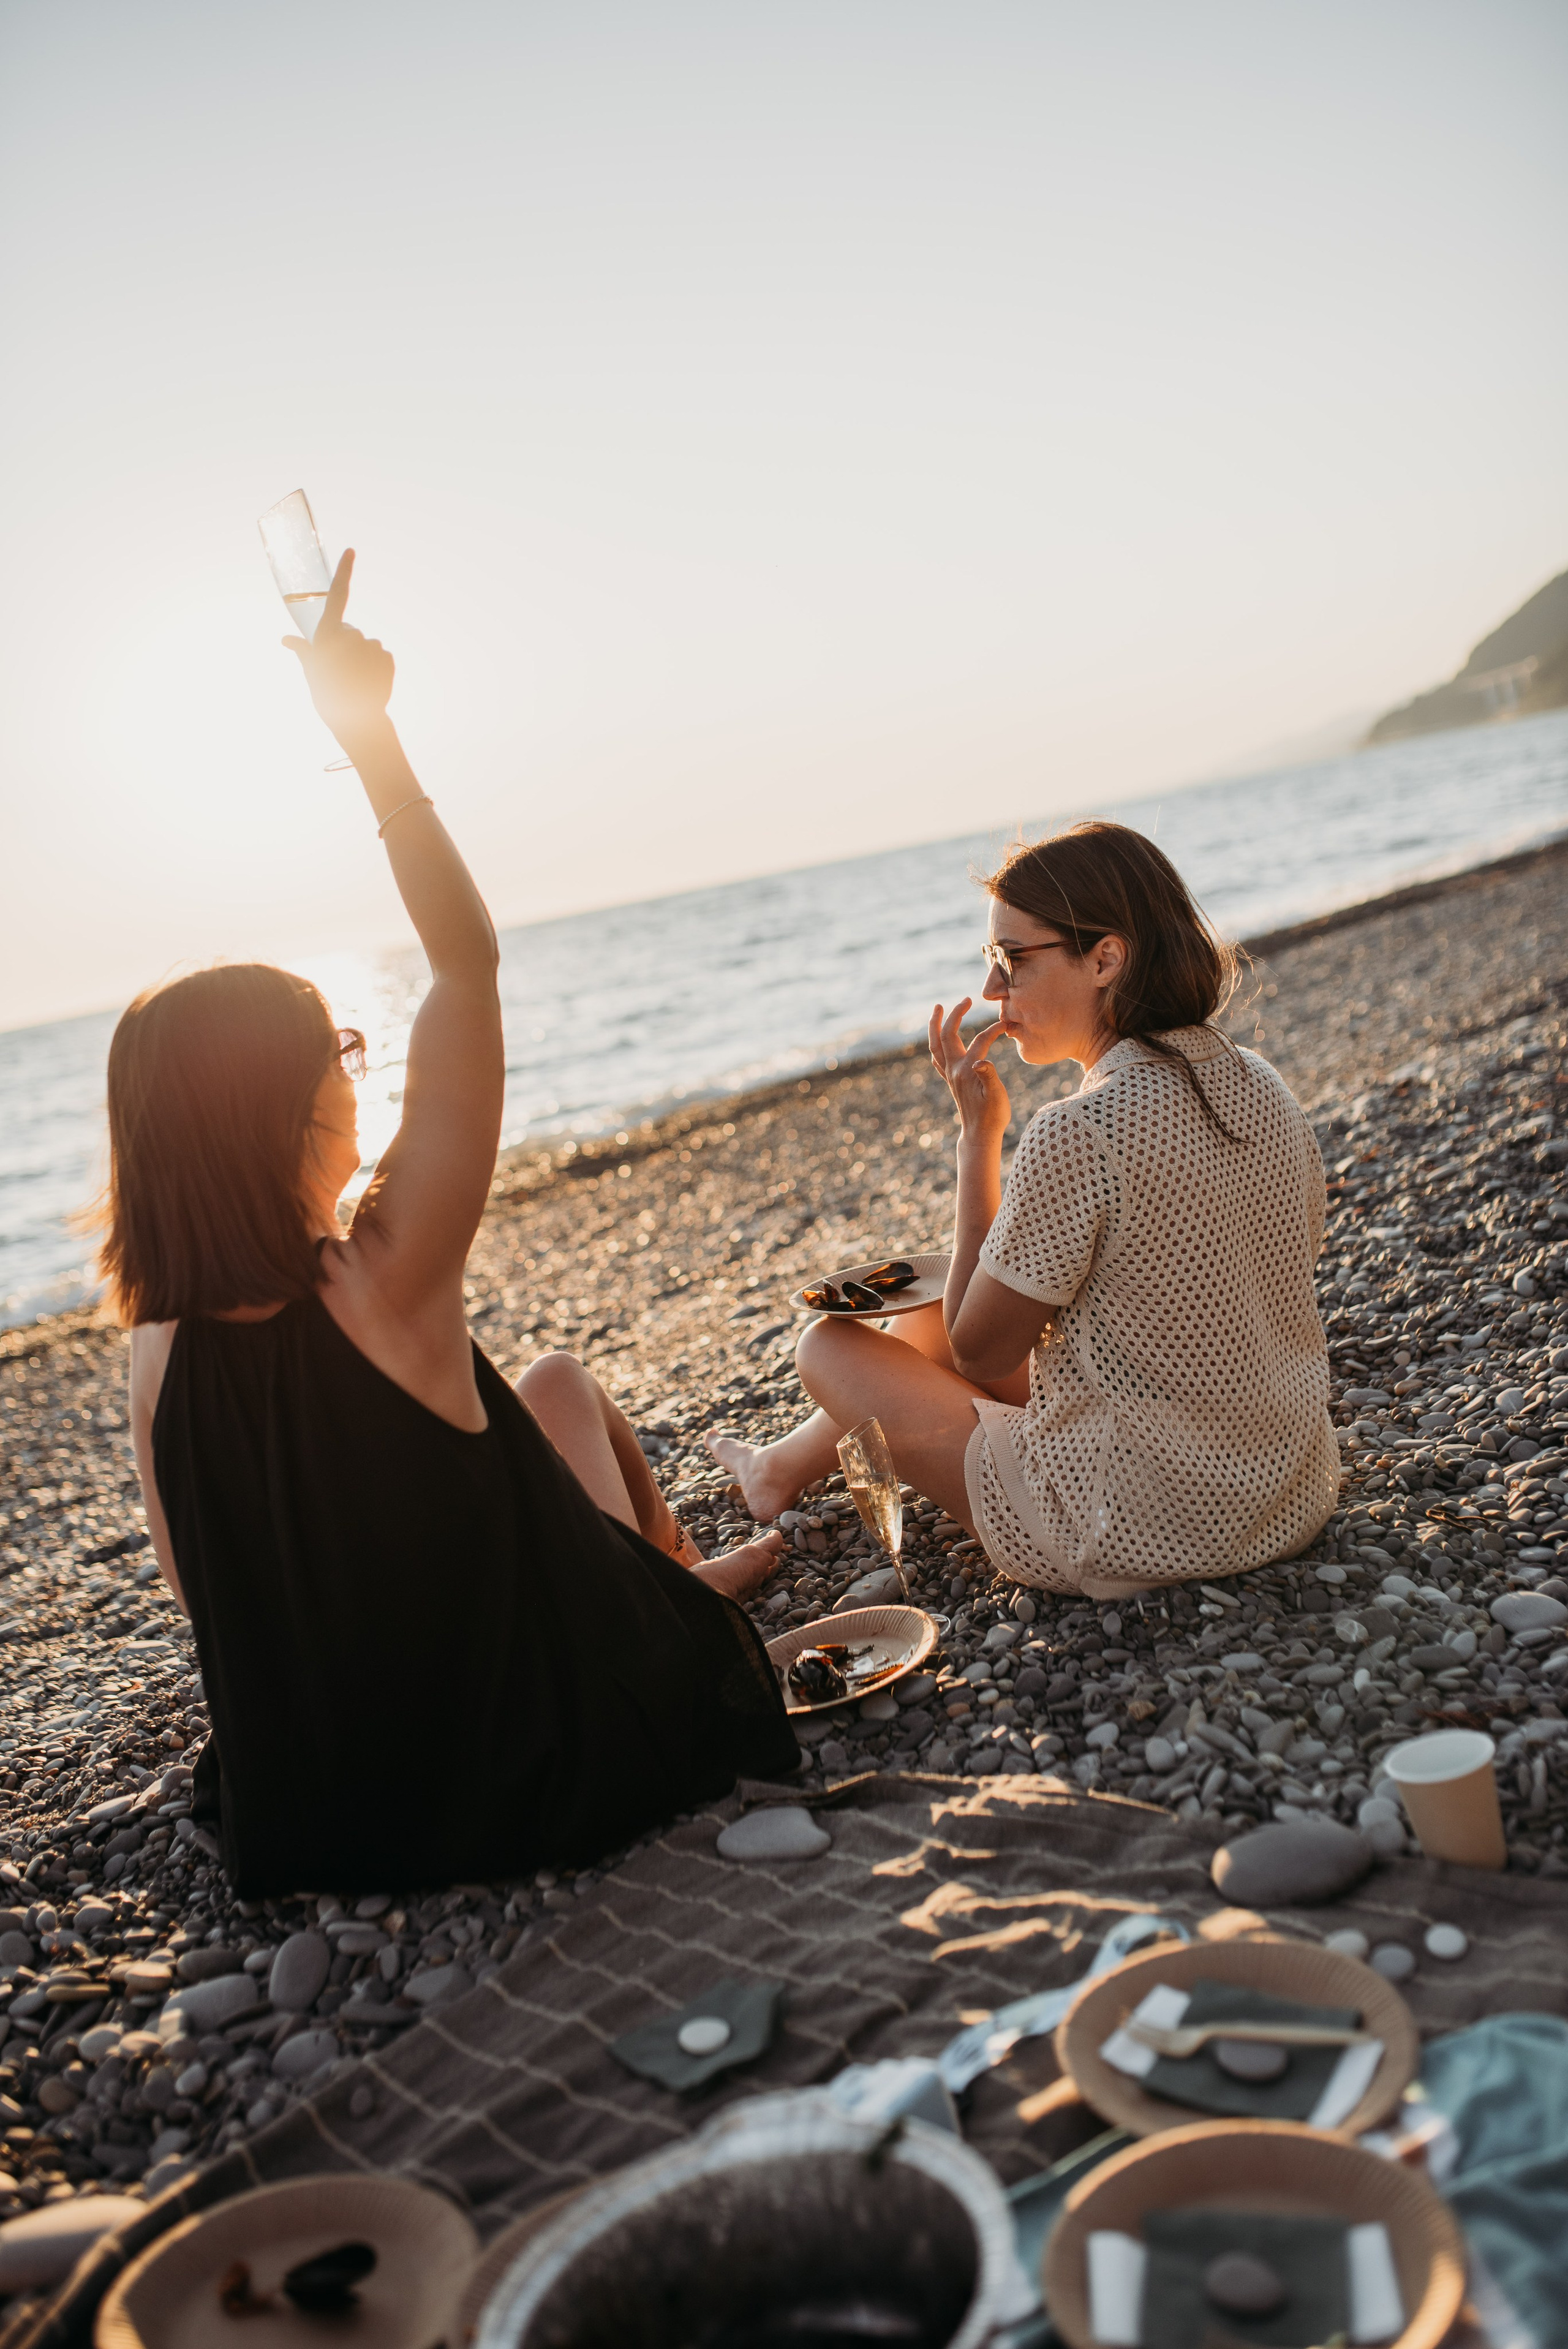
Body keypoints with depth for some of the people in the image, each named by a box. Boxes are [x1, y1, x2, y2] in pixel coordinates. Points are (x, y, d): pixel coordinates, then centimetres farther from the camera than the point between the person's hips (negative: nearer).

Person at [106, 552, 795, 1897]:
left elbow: (209, 1600, 2)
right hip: (546, 1767, -4)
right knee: (561, 1381, 21)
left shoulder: (159, 1359, -12)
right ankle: (684, 1590, 47)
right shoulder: (387, 1290, -28)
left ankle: (682, 1585, 54)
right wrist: (373, 738, -17)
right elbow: (468, 965, -22)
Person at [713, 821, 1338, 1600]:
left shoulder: (1075, 1135, -26)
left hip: (1145, 1535, -8)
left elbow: (980, 1351, -14)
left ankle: (790, 1464, 42)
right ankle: (793, 1460, 47)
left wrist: (978, 1130, -12)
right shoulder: (1264, 1088, -2)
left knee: (832, 1342, 9)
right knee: (939, 1308, 24)